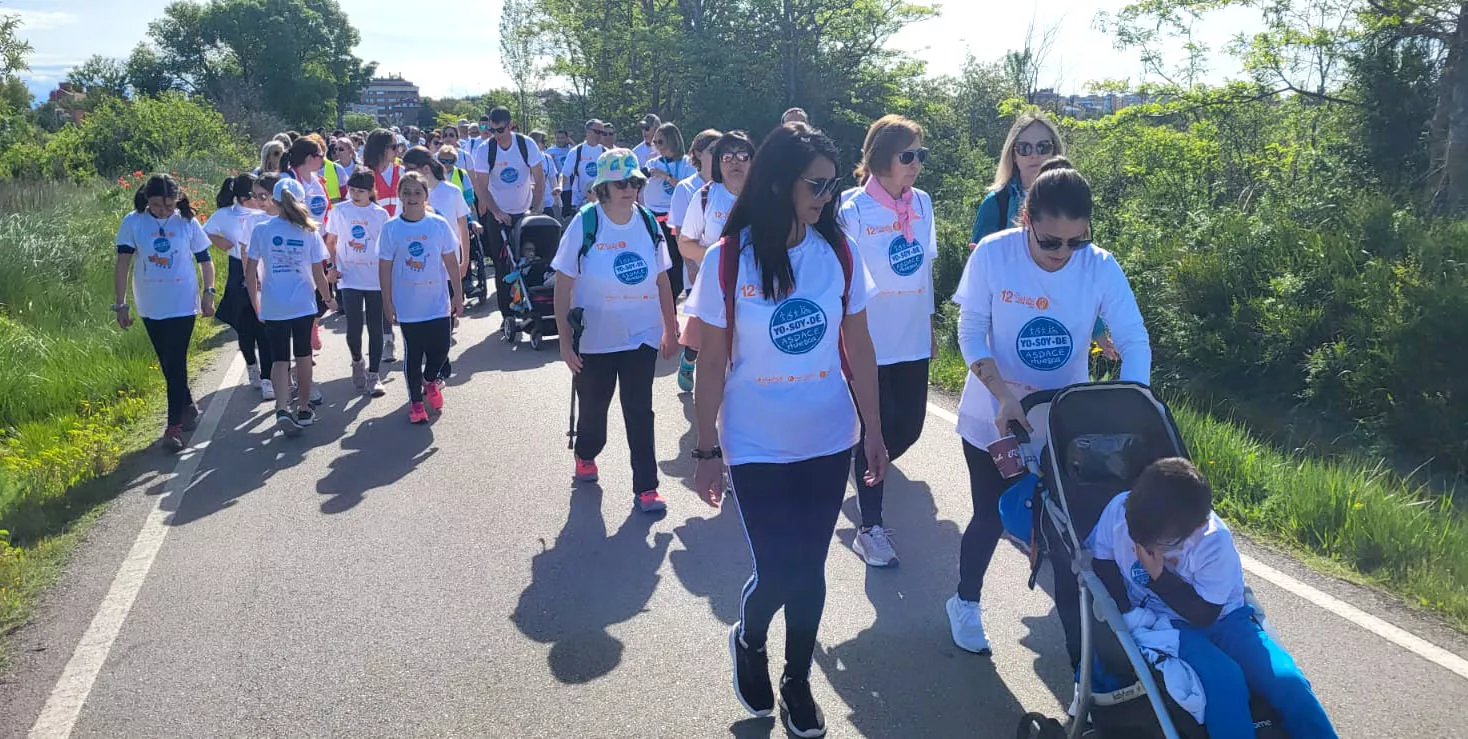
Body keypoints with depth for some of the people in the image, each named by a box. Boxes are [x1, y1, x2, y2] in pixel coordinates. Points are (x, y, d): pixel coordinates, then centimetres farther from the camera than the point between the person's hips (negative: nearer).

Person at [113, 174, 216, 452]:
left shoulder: (187, 223, -5)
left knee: (176, 364, -7)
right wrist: (121, 304, -4)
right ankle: (187, 407, 34)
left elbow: (205, 260, 6)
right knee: (167, 364, 14)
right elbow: (122, 265, -3)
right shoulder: (133, 223, -5)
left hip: (183, 306, -2)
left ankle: (174, 426, -3)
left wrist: (208, 293, 0)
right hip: (150, 308, 2)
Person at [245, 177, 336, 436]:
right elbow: (318, 274, -4)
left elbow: (250, 272, -4)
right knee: (303, 356, 14)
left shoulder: (261, 230, -6)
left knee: (280, 359, 6)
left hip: (272, 307, 0)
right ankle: (304, 410, 24)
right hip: (303, 305, 0)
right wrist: (328, 298, 13)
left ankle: (282, 409, -14)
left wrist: (256, 305, 8)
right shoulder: (309, 232, -7)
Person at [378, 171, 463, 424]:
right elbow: (385, 268, -1)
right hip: (407, 305, -1)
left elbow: (451, 262, 3)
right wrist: (387, 303, -2)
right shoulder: (391, 228, -5)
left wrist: (457, 295, 4)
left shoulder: (439, 224, -3)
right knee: (413, 353, 8)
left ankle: (430, 380, 36)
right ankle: (415, 401, 24)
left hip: (438, 302, 1)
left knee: (441, 348, 4)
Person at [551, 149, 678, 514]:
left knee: (640, 412, 1)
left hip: (642, 336, 2)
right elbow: (563, 286, -10)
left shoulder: (648, 223, -2)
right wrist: (565, 341, -12)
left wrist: (670, 329, 10)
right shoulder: (584, 224, -12)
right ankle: (585, 455, 45)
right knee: (594, 405, 16)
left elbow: (662, 280, 8)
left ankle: (646, 487, 8)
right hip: (595, 339, -1)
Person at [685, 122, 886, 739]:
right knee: (777, 572, 0)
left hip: (828, 444, 3)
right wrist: (705, 451, -3)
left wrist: (874, 432, 5)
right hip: (756, 449, -3)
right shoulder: (727, 261, -12)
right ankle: (748, 641, 36)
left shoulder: (838, 253, -4)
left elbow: (859, 348, 3)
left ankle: (797, 682, 37)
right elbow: (713, 363, -7)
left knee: (810, 570, 12)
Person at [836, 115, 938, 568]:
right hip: (870, 341, -5)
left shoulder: (922, 203, 4)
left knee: (909, 426, 12)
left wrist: (930, 320, 17)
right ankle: (870, 527, 16)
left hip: (913, 340, 5)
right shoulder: (853, 211, -13)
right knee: (875, 430, 2)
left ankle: (867, 470, 43)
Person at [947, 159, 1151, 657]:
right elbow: (971, 333, -13)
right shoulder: (992, 255, -19)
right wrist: (1004, 395, -26)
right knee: (991, 517, 10)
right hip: (994, 417, -1)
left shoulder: (1101, 267, -15)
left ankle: (1077, 635, 20)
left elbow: (1135, 342, -14)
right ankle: (966, 602, 38)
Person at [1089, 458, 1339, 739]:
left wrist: (1158, 576, -28)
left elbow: (1203, 616, -15)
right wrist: (1125, 615, -14)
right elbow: (1102, 561, -3)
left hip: (1221, 616, 1)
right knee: (1225, 678, -29)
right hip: (1161, 620, 0)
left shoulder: (1215, 542, -24)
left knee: (1287, 680, -19)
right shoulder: (1119, 510, -22)